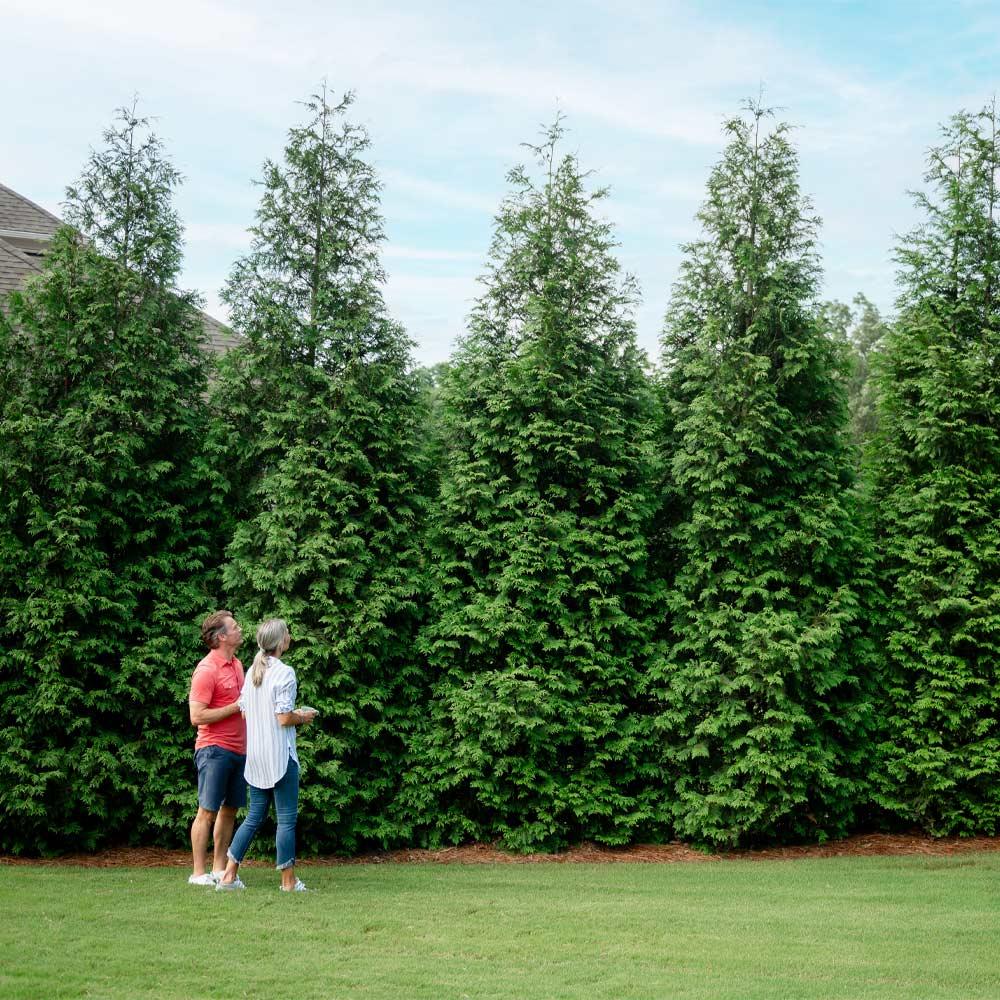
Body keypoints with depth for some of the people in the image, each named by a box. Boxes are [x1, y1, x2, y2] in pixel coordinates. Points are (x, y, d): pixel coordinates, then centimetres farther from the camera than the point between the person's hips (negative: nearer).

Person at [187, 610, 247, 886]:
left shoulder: (236, 664, 14)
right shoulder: (207, 670, -13)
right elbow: (197, 716, -19)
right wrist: (236, 707, -17)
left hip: (238, 749, 8)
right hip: (215, 749, -8)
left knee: (229, 810, 10)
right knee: (208, 811, -3)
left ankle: (219, 869, 18)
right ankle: (198, 873, 4)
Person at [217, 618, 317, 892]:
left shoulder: (253, 671, 8)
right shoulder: (284, 673, -14)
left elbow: (244, 712, 12)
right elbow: (284, 719, -18)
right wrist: (303, 717, 2)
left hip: (255, 756, 7)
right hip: (279, 754, -7)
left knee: (254, 816, 15)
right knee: (287, 818, 1)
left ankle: (229, 874, 12)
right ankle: (288, 881, 6)